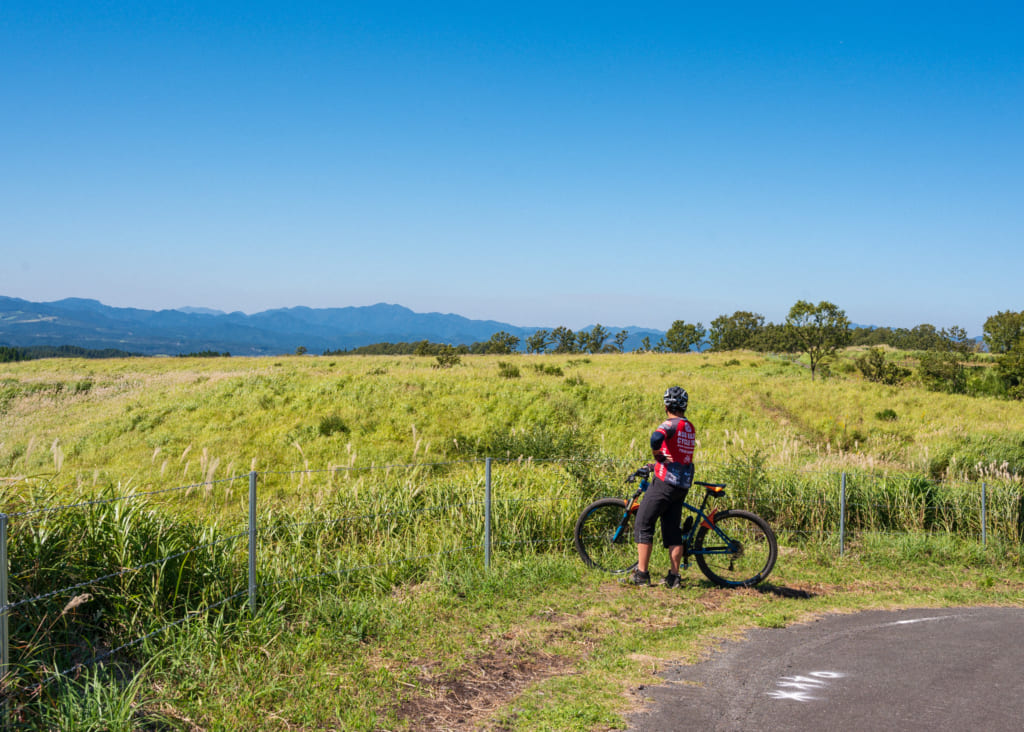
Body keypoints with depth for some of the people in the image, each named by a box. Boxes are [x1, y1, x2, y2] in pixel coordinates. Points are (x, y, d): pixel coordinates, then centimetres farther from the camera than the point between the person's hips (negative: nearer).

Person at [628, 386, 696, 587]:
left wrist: (657, 454, -14)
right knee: (672, 529, 11)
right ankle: (674, 576, 8)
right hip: (683, 484, 8)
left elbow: (656, 437, -32)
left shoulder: (671, 424, -10)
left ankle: (641, 574, -1)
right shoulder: (690, 428, 16)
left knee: (643, 525, 0)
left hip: (665, 481, -8)